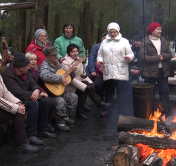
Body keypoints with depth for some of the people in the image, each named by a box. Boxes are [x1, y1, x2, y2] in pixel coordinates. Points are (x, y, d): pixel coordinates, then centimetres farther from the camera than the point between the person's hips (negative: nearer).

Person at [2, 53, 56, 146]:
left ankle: (42, 130, 7)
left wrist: (37, 90, -17)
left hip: (26, 97, 9)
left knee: (43, 101, -5)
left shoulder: (24, 72, 4)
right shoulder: (8, 75, -24)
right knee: (34, 104, -28)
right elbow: (19, 93, -31)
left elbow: (33, 84, 8)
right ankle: (31, 135, -23)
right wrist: (33, 95, -21)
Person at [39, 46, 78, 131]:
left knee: (73, 97, 8)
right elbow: (44, 76, -40)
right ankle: (60, 122, -13)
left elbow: (65, 74, 29)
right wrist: (61, 78, -33)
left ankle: (65, 116, 20)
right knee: (60, 101, -32)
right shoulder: (44, 65, -16)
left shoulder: (57, 63, 12)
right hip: (49, 93, -9)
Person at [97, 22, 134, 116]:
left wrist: (129, 58, -16)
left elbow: (130, 54, 6)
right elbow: (100, 54, 20)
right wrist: (99, 60, -1)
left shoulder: (124, 41, 8)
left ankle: (123, 112, -2)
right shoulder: (104, 42, 17)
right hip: (107, 73, 4)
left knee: (122, 93, -8)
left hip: (121, 73, -3)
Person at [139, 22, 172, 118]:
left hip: (163, 71, 4)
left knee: (164, 91, 5)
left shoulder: (163, 41, 11)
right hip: (150, 71, -4)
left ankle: (166, 111, 13)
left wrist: (163, 56, -14)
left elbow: (169, 55, 8)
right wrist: (158, 58, -16)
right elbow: (143, 57, -17)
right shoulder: (145, 42, -6)